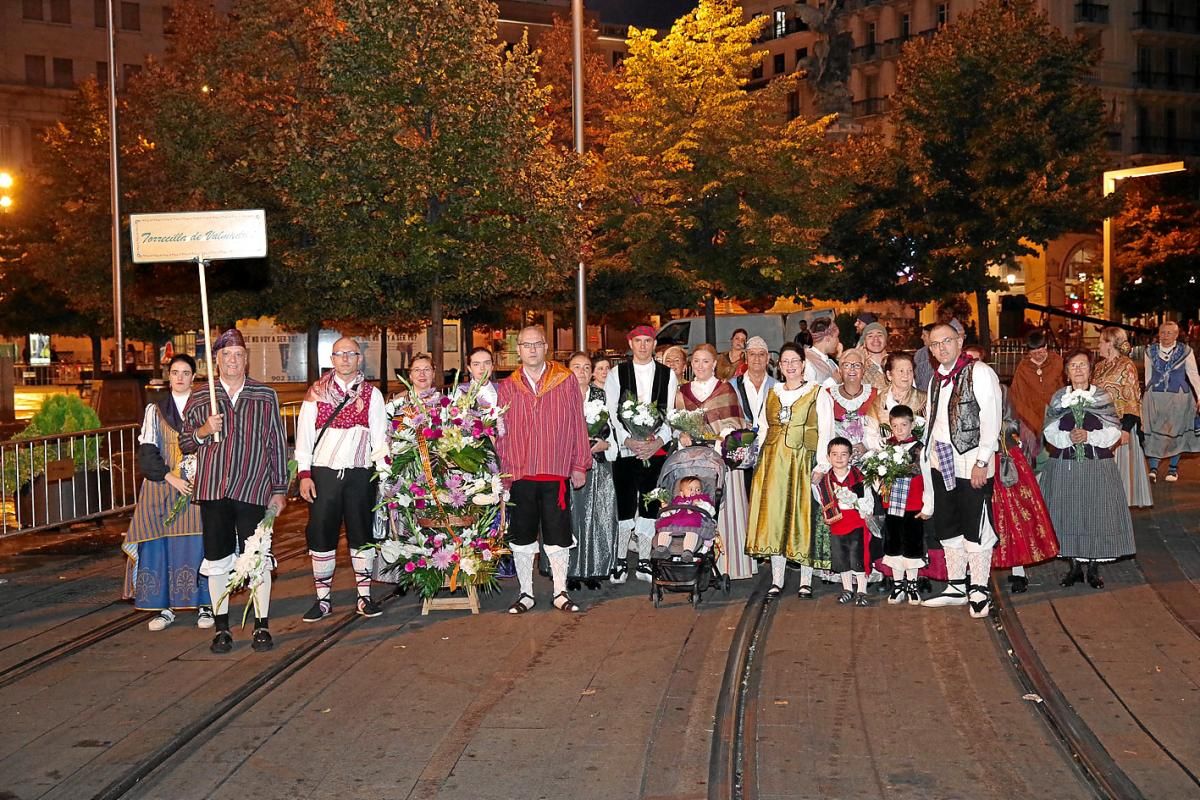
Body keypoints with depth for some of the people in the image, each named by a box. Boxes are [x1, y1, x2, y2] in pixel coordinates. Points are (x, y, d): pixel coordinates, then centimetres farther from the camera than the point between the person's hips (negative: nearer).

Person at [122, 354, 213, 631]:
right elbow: (146, 452, 2)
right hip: (162, 486, 1)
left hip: (198, 486, -1)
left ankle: (204, 605, 5)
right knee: (161, 544, -3)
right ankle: (165, 607, 4)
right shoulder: (155, 410, 9)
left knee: (198, 544, -4)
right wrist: (170, 477, -11)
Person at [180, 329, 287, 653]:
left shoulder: (266, 396, 7)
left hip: (254, 490, -1)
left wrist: (279, 489, 5)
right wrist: (203, 431, -9)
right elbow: (184, 443, 13)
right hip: (213, 490, 1)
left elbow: (277, 444, 8)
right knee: (217, 560, 6)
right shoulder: (199, 398, 9)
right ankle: (222, 628, 16)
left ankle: (262, 626, 11)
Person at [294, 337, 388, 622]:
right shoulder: (316, 393, 6)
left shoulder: (371, 394, 7)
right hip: (323, 473, 0)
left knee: (362, 534, 6)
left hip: (360, 473, 0)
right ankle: (323, 599, 11)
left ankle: (364, 597, 15)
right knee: (321, 534, 2)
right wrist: (304, 473, -3)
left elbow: (379, 436, 5)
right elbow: (304, 434, 4)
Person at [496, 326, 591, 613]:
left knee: (558, 535, 4)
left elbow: (577, 424, 5)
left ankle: (560, 593, 15)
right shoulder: (508, 386, 8)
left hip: (556, 471, -1)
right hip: (520, 472, 1)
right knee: (521, 535, 7)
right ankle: (525, 593, 18)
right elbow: (502, 432, 9)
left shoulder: (566, 380, 4)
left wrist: (579, 465, 1)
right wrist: (503, 471, 3)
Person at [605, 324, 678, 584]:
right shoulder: (617, 374, 6)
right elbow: (612, 412, -1)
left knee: (650, 505, 4)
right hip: (625, 450, -1)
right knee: (625, 505, -3)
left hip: (657, 449, 1)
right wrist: (628, 440, -15)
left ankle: (644, 562, 12)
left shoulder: (668, 375, 10)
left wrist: (659, 440, -12)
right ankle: (620, 561, 8)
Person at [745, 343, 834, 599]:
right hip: (772, 460, 4)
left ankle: (806, 580, 4)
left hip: (803, 461, -4)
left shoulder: (818, 394, 3)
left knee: (803, 516, -3)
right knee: (773, 516, 1)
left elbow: (825, 431, -4)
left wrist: (821, 465, -13)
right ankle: (777, 579, 6)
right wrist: (762, 460, 6)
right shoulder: (772, 393, 15)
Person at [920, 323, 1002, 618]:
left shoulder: (979, 373, -9)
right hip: (941, 462, 8)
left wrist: (982, 461, -18)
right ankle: (956, 588, 23)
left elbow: (991, 419, -14)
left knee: (975, 527, -2)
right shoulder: (936, 378, 14)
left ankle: (979, 591, 8)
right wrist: (930, 449, 11)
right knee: (947, 526, 13)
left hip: (972, 463, -8)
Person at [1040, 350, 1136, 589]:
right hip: (1064, 464, 1)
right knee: (1069, 513, 4)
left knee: (1097, 513, 0)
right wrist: (1068, 437, -17)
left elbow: (1114, 432, -3)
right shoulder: (1058, 398, 5)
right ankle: (1075, 566, 17)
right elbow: (1049, 432, 0)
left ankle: (1094, 568, 12)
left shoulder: (1103, 397, 2)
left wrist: (1089, 436, -17)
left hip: (1097, 464, -1)